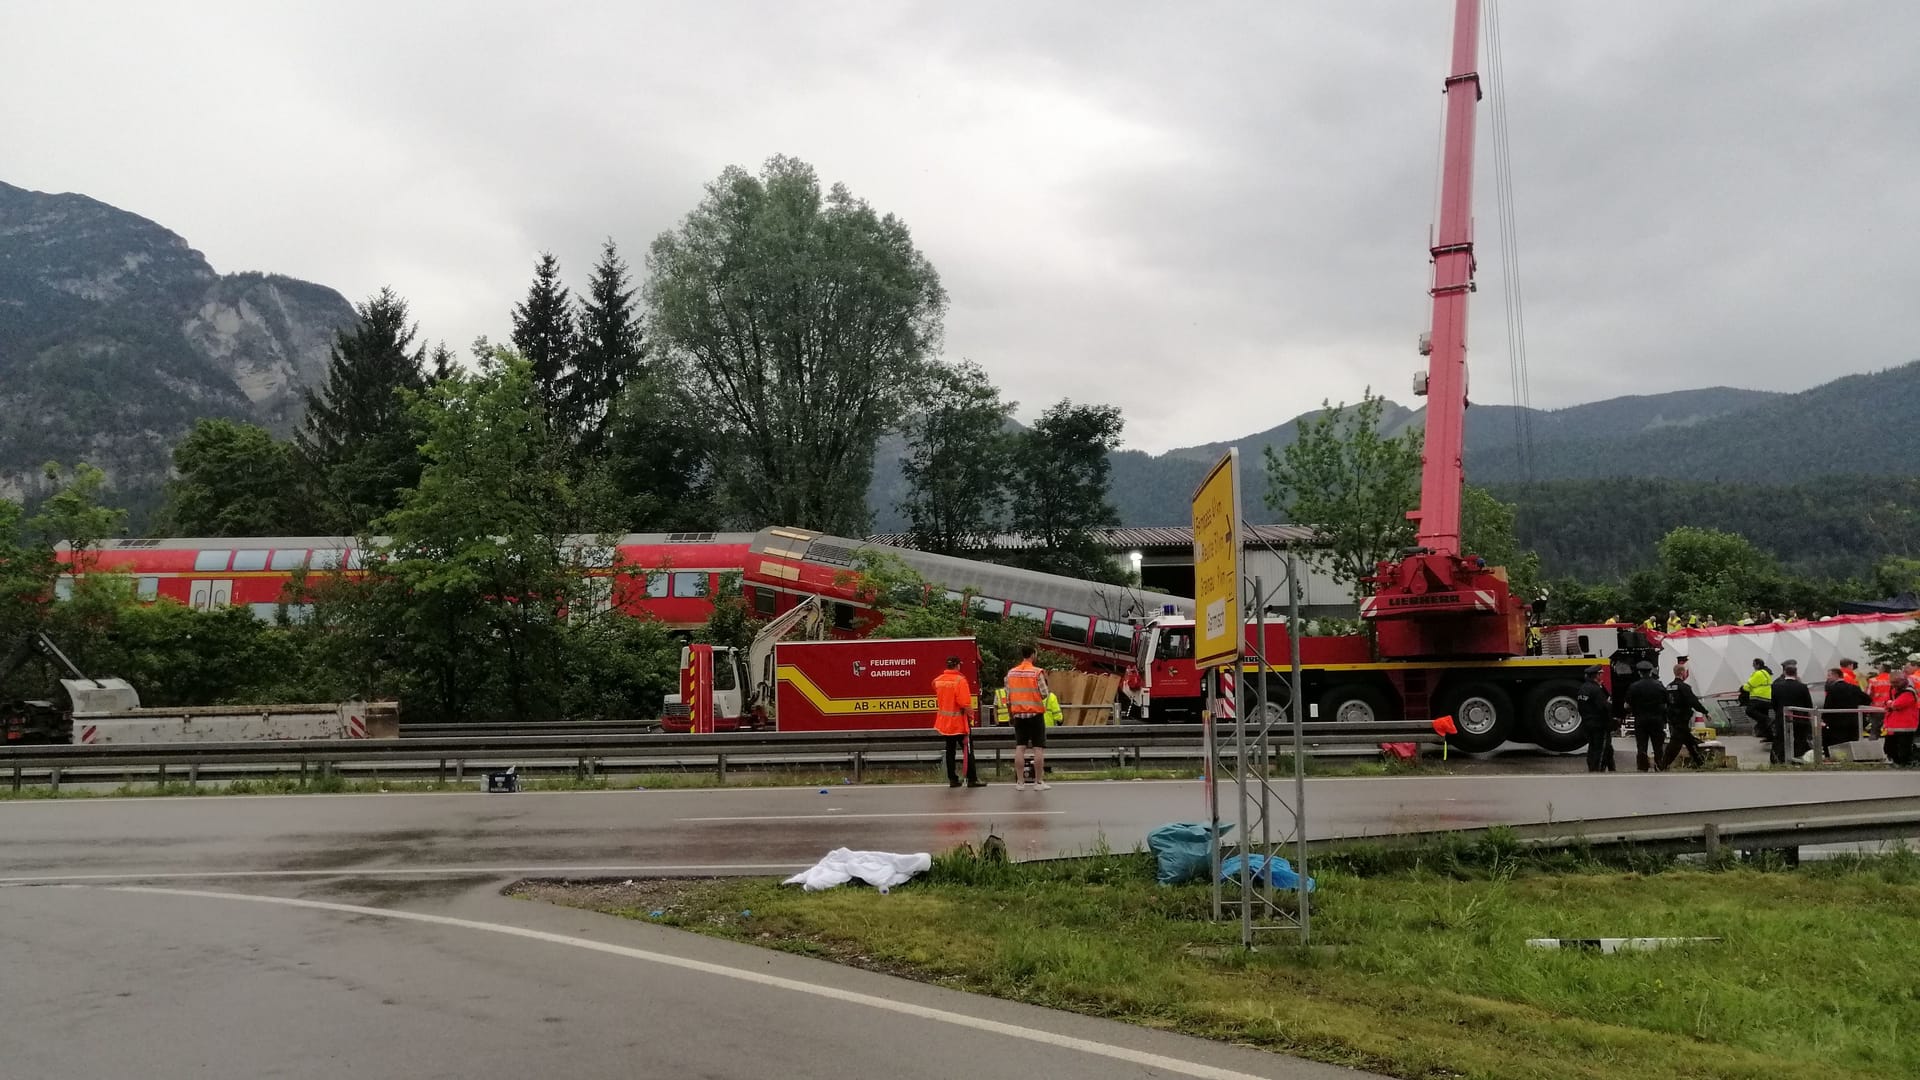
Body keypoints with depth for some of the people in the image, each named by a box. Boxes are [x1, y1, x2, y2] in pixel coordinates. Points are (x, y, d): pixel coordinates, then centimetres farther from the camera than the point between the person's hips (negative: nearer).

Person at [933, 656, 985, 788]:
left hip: (945, 723, 6)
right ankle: (972, 779, 2)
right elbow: (965, 703, -21)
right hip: (960, 722, -6)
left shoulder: (938, 681, 3)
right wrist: (971, 716, -10)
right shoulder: (960, 680, -17)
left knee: (950, 750, 13)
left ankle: (952, 779, 14)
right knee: (967, 750, 1)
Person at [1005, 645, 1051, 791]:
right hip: (1035, 713, -4)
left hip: (1018, 714, 4)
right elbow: (1044, 694, -10)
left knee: (1020, 747, 6)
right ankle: (1039, 782, 2)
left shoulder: (1011, 673, 3)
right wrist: (1044, 680, 7)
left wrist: (1010, 711, 17)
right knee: (1038, 748, 2)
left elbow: (1008, 696, 5)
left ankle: (1020, 782, 6)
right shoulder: (1037, 672, -9)